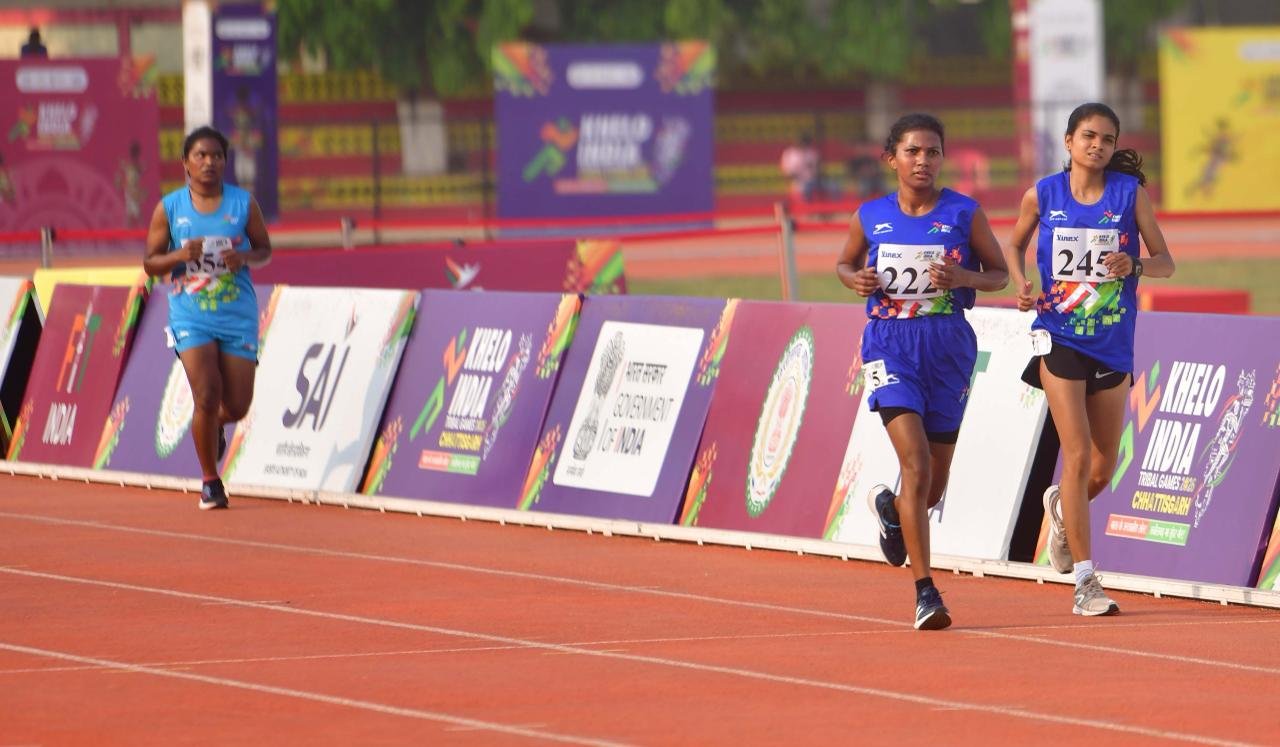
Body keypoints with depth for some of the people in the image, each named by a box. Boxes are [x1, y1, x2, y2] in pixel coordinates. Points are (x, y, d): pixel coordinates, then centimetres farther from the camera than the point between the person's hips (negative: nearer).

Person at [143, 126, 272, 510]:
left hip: (238, 316, 1)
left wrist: (246, 257, -13)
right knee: (207, 397, -15)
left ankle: (214, 427, 40)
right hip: (191, 317, -1)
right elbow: (150, 263, 5)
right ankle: (210, 482, 2)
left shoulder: (244, 203, 1)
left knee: (237, 406, 2)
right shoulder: (169, 208, 0)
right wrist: (180, 255, -16)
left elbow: (265, 250, 10)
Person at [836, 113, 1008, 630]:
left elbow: (999, 273, 7)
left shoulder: (964, 213, 0)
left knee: (935, 482, 10)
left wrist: (963, 277, -14)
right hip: (890, 345, -1)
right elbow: (844, 263, 19)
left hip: (949, 345, 1)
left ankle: (890, 510, 48)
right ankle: (925, 592, -16)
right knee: (916, 465, -18)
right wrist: (856, 279, -4)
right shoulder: (870, 217, 3)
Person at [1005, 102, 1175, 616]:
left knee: (1104, 469, 10)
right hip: (1059, 338, -2)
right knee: (1078, 455, -14)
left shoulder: (1130, 192, -2)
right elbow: (1014, 246, 16)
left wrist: (1134, 266, -22)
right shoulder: (1043, 195, -1)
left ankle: (1061, 506, 47)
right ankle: (1085, 582, -10)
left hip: (1113, 343, 2)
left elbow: (1165, 261, -1)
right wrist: (1021, 285, -4)